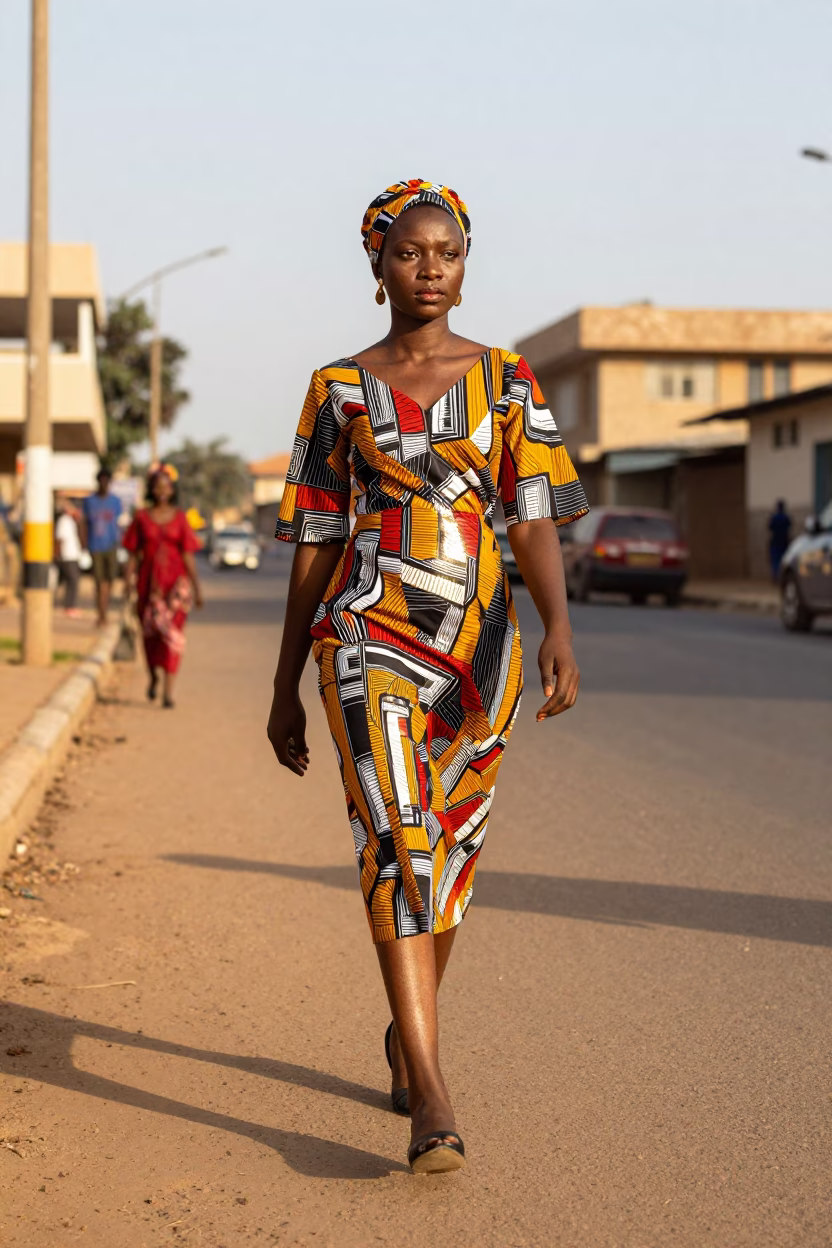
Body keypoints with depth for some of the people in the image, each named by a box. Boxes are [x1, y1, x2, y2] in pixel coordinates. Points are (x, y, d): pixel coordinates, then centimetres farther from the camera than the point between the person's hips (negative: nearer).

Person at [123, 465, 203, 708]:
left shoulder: (179, 518, 3)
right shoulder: (141, 518, 5)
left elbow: (188, 555, 3)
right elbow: (133, 554, 4)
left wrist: (196, 588, 1)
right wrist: (129, 579, -8)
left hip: (175, 582, -1)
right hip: (149, 582, 1)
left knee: (172, 633, -10)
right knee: (150, 632, 10)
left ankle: (168, 691, -13)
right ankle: (153, 677, 36)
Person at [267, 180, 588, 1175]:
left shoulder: (506, 380, 8)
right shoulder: (339, 389, 7)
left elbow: (534, 521, 0)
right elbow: (314, 543, 8)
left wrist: (560, 629, -17)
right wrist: (285, 689, 8)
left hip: (478, 639, 2)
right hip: (369, 633, -2)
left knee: (450, 849, 11)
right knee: (396, 838, -18)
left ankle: (407, 1030, 36)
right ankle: (431, 1097, -22)